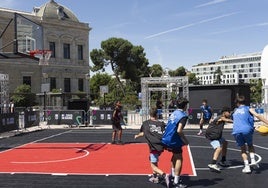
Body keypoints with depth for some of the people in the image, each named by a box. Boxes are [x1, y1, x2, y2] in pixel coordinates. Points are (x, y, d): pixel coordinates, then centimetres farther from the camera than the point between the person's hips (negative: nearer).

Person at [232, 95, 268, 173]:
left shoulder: (235, 111, 26)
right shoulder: (248, 109, 15)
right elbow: (257, 115, 0)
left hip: (236, 131, 2)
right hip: (247, 130, -2)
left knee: (243, 148, 19)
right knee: (250, 145, 26)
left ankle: (247, 166, 9)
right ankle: (253, 160, 6)